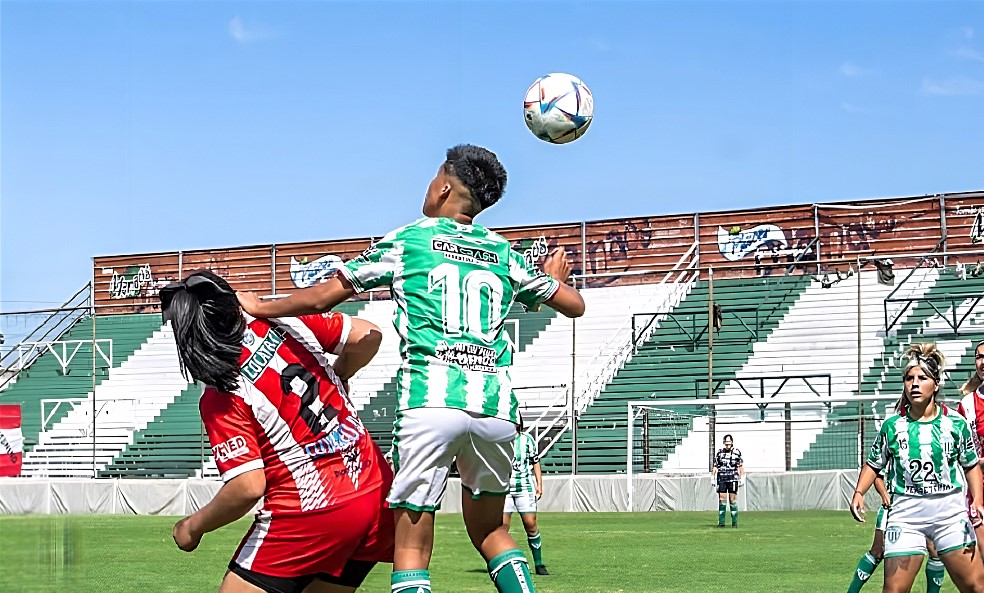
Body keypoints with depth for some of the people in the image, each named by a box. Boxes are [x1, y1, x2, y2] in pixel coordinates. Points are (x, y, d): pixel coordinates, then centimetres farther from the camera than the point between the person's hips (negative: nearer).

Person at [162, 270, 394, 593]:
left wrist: (193, 527, 0)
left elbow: (248, 487, -16)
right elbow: (368, 336, 9)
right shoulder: (287, 322, 2)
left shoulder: (219, 399, -12)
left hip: (313, 510, -6)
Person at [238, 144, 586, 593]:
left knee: (411, 549, -2)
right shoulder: (504, 253, 17)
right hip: (496, 406, 4)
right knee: (489, 531, 22)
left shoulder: (407, 240, 9)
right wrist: (555, 276, 48)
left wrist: (260, 308, 28)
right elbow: (574, 304, 25)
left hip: (430, 404, -4)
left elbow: (323, 297, 12)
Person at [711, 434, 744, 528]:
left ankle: (734, 522, 4)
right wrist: (712, 477, 8)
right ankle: (721, 522, 2)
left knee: (733, 500, -2)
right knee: (722, 500, -1)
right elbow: (715, 466, 13)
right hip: (721, 479, 2)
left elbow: (740, 466, 5)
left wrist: (742, 478, -2)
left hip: (733, 479, -2)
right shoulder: (719, 452, 11)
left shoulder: (737, 452, 4)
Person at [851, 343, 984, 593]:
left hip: (950, 513, 1)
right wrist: (859, 493, -2)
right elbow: (874, 464, 13)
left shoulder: (955, 423, 1)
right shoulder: (892, 426, 1)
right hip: (906, 514, -1)